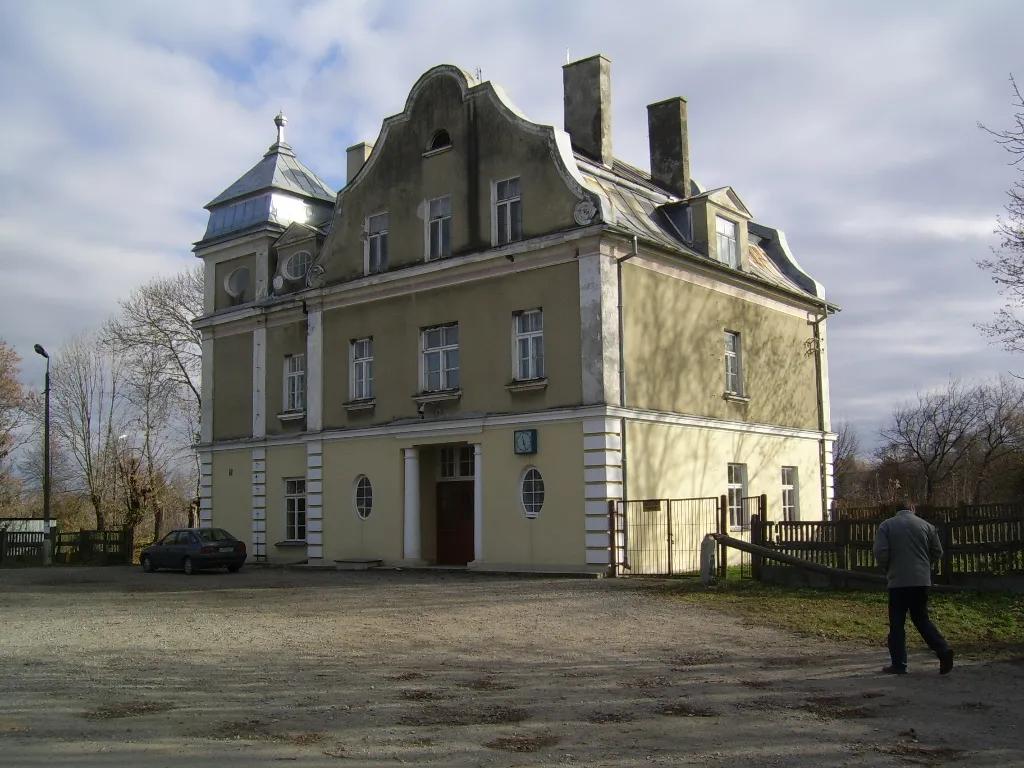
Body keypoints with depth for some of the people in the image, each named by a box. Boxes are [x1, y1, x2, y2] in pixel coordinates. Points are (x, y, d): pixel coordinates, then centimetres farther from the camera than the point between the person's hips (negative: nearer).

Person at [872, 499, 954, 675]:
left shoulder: (887, 525, -2)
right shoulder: (927, 526, 5)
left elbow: (880, 552, -9)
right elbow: (937, 553, 7)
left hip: (898, 581, -3)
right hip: (922, 581, 3)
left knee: (897, 623, 4)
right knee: (922, 619, 15)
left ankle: (898, 664, 5)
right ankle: (943, 649, -3)